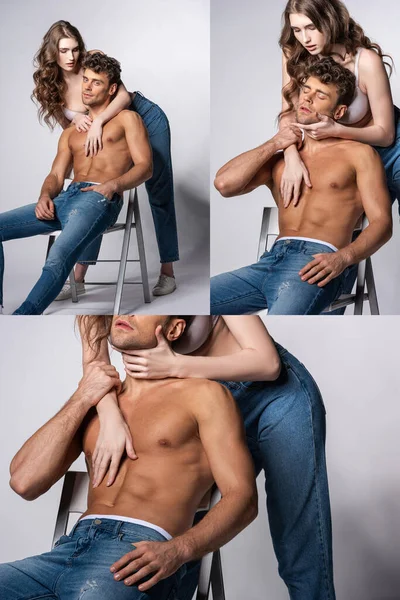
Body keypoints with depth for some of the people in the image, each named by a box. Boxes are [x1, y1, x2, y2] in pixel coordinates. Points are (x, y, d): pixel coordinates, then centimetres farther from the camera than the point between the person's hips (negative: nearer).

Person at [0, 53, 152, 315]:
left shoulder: (127, 119, 15)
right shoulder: (71, 132, 30)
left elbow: (145, 167, 3)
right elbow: (56, 176, 19)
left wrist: (113, 185, -17)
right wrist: (45, 196, -5)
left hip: (99, 199, -6)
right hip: (65, 198, 6)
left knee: (58, 259, -34)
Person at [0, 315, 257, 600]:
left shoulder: (203, 395, 8)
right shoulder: (92, 399, 22)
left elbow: (243, 498, -1)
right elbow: (24, 482, 10)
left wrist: (177, 550, -19)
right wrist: (81, 400, 7)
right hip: (69, 547, 5)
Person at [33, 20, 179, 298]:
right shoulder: (53, 85, -8)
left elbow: (124, 95, -30)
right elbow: (67, 122, 1)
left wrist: (97, 122, -44)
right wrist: (76, 119, -22)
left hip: (146, 119, -4)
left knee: (160, 194, -2)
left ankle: (167, 270, 5)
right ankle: (78, 277, 0)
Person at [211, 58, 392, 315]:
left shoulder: (359, 154, 13)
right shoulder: (279, 158, 25)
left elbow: (382, 223, 2)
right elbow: (224, 184, 8)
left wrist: (343, 257, -17)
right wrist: (274, 144, 13)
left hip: (316, 264, -5)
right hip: (270, 261, 5)